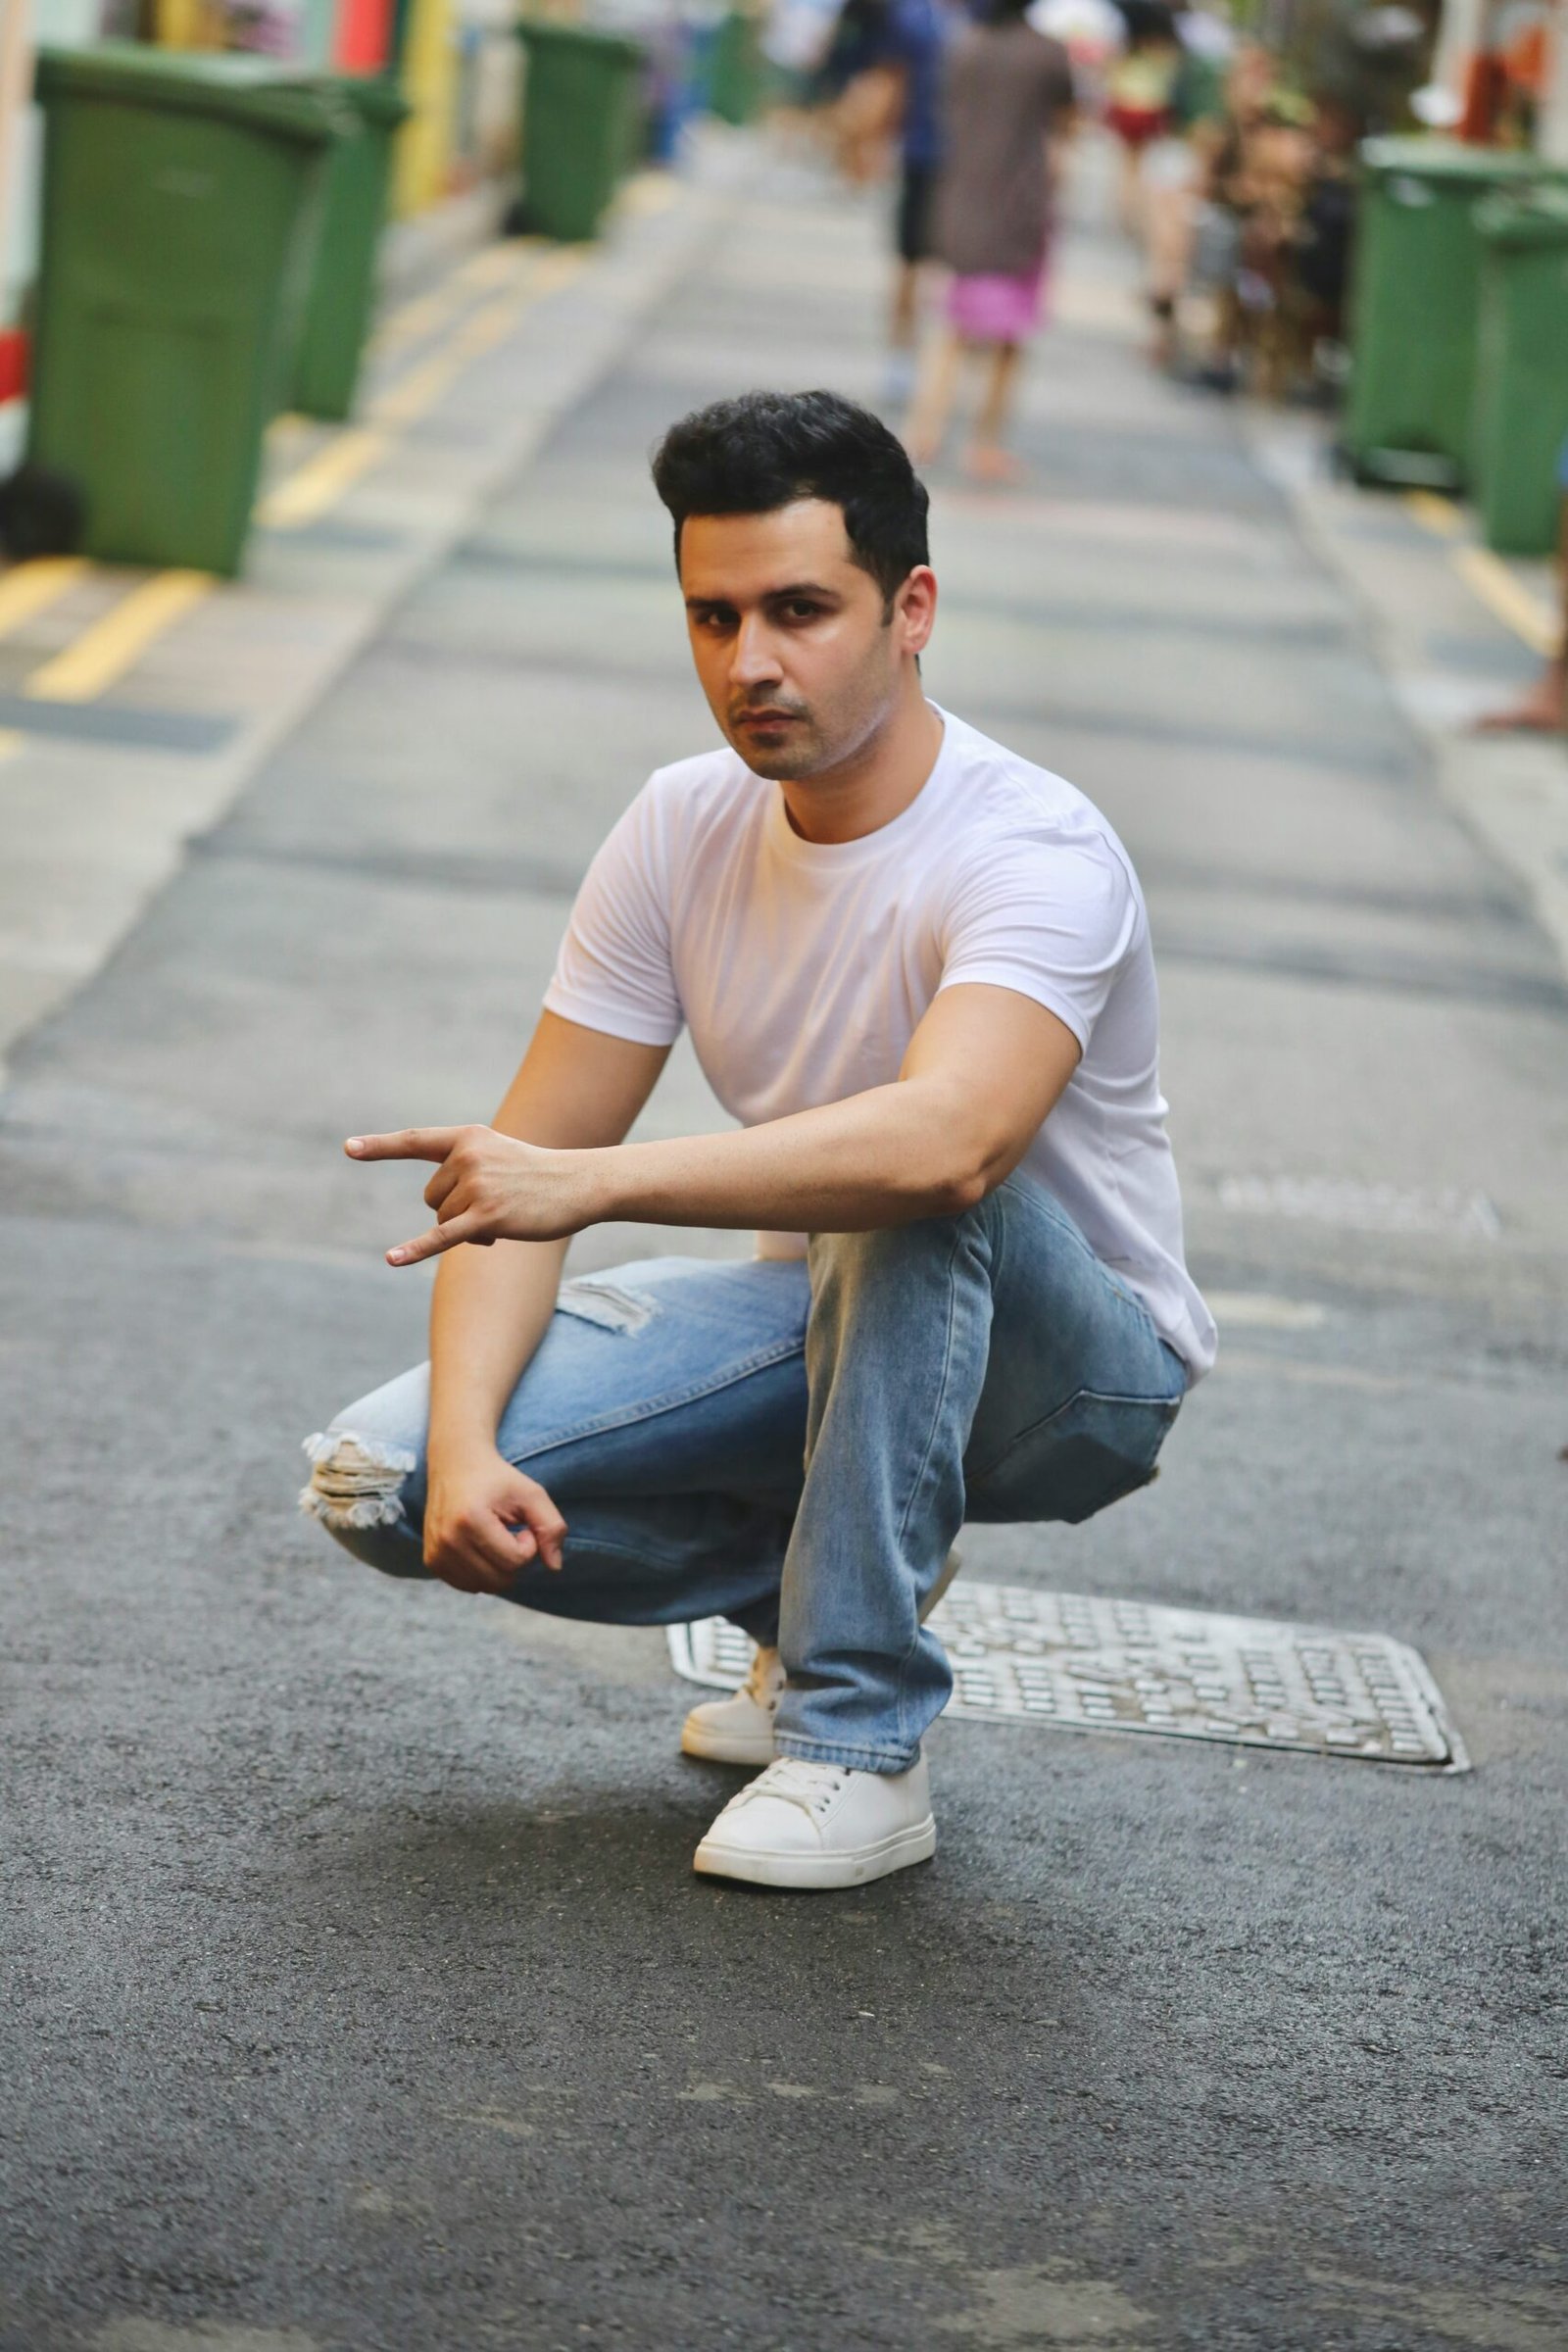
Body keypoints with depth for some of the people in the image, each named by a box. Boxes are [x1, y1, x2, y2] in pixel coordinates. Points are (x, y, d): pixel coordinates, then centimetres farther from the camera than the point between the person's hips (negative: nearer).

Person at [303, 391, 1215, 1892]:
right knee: (382, 1476, -14)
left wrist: (593, 1183, -54)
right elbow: (523, 1170, -7)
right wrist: (466, 1444, -24)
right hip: (823, 1313, 5)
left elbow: (949, 1138, -48)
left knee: (909, 1193, -40)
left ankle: (859, 1743, -27)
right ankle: (821, 1583, 8)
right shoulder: (683, 828, -8)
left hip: (1073, 1375, -5)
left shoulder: (1034, 856, -27)